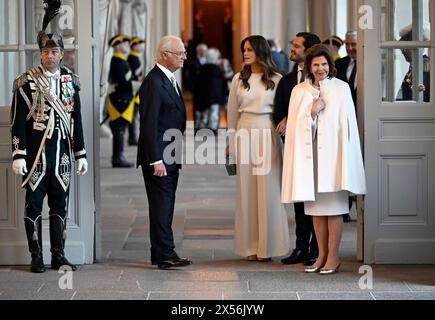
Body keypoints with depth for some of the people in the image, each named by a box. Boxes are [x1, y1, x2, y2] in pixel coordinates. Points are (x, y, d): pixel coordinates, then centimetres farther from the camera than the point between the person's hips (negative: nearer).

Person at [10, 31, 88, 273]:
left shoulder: (71, 81, 8)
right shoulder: (26, 82, -4)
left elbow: (77, 121, 11)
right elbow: (18, 121, -5)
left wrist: (81, 155, 8)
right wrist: (19, 155, -11)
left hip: (62, 153, 4)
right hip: (36, 153, -4)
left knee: (61, 204, 7)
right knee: (34, 204, 1)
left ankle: (59, 255, 15)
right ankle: (37, 258, 7)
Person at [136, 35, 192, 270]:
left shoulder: (170, 81, 16)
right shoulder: (153, 83, -15)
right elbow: (149, 125, -20)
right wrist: (156, 160, -23)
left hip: (170, 157, 10)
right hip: (158, 157, -10)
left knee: (165, 206, 11)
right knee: (162, 206, -7)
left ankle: (161, 254, 16)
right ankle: (165, 255, -6)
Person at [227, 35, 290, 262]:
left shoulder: (276, 80, 1)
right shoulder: (239, 79, 8)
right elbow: (232, 112, 13)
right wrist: (231, 143, 14)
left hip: (268, 135, -2)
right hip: (244, 134, 2)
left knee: (268, 190, -1)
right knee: (246, 190, 3)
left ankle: (267, 246, 5)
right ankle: (250, 246, 7)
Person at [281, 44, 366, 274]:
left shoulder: (341, 89, 1)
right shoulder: (299, 91, 8)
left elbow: (347, 123, 0)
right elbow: (295, 124, 4)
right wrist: (312, 111, -11)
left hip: (332, 153, -3)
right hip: (309, 153, 3)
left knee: (333, 206, -4)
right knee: (315, 207, 5)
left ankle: (333, 256, 0)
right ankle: (322, 254, 12)